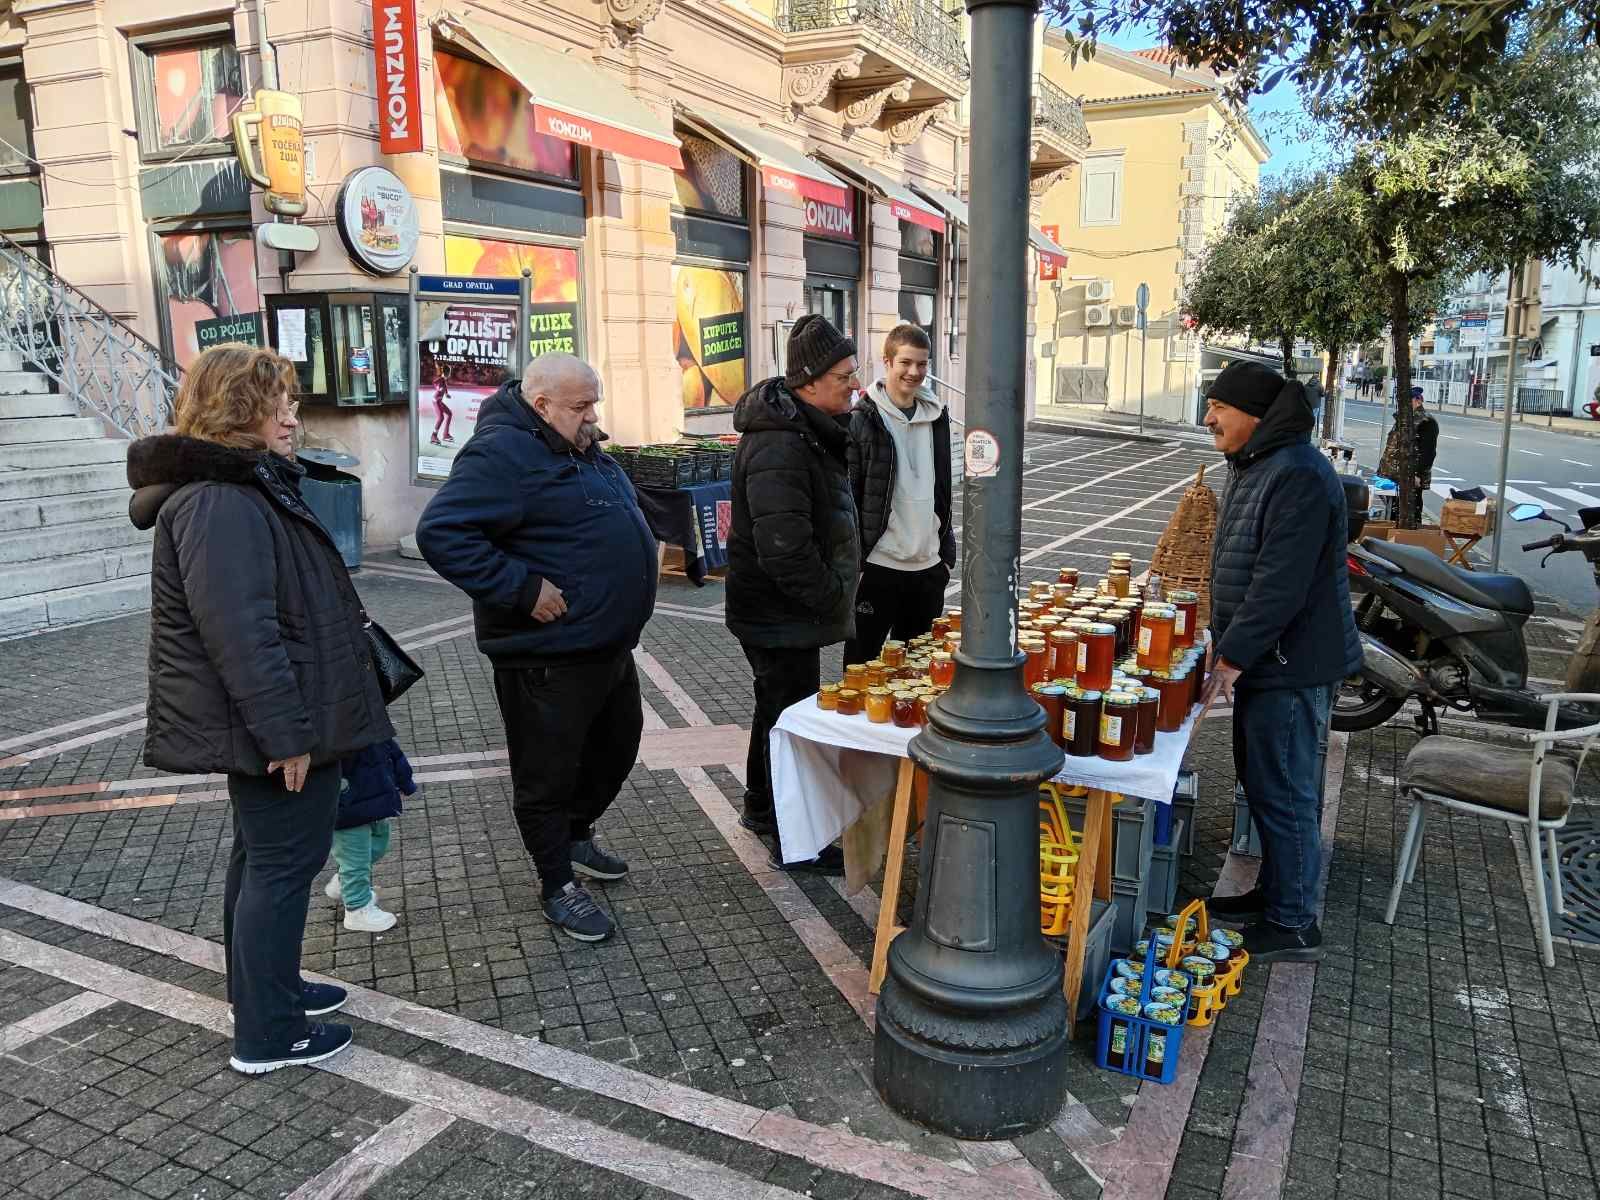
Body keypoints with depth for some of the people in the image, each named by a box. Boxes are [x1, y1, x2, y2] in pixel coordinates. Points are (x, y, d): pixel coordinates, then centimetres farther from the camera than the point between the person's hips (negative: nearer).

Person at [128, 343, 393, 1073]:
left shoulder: (245, 489, 13)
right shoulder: (220, 505, -23)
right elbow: (240, 633, -29)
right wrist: (285, 732, -27)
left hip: (266, 726, 11)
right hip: (273, 729, -11)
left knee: (262, 855, 20)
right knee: (285, 862, -1)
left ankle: (266, 986, 37)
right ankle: (265, 1034, 11)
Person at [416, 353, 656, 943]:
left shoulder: (582, 451, 12)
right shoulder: (503, 454, -19)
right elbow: (440, 532, -27)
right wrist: (522, 588, -27)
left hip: (608, 645, 10)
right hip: (548, 657, -10)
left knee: (616, 745, 23)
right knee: (549, 772, 5)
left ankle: (575, 837, 45)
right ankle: (558, 884, 23)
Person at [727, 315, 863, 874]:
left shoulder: (807, 429, 7)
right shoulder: (778, 447, -28)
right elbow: (785, 550, -32)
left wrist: (835, 593, 15)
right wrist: (834, 600, -19)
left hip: (780, 611, 11)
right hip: (781, 614, -11)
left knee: (776, 704, 23)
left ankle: (761, 808, 43)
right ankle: (794, 841, 18)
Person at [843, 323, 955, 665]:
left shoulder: (936, 416, 9)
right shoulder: (862, 421, -8)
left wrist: (947, 552, 14)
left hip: (928, 565, 6)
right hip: (878, 565, -5)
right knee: (863, 662, 6)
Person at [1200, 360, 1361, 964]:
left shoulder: (1298, 475, -20)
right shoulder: (1253, 466, 14)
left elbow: (1281, 582, -25)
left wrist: (1234, 656, -21)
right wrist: (1226, 645, 18)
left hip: (1291, 665, -11)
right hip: (1261, 660, 11)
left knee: (1282, 791, -3)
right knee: (1261, 778, 19)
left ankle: (1292, 925, 10)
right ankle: (1273, 892, 34)